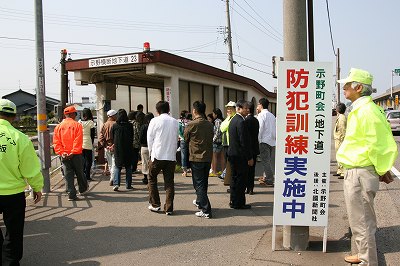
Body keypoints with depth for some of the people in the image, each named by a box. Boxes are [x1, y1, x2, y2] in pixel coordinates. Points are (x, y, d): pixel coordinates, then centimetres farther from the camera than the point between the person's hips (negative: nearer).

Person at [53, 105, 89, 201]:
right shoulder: (77, 125, -6)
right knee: (79, 173, 16)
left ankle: (71, 195, 4)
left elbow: (56, 142, -1)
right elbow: (78, 141, -15)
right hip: (76, 155, -2)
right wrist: (73, 152, -15)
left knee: (68, 175, 5)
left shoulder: (58, 127, 5)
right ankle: (83, 189, 34)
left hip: (64, 156, 2)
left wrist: (62, 153, -6)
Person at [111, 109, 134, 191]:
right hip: (128, 149, 0)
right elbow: (132, 137, 3)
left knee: (117, 167, 7)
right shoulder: (129, 125, -7)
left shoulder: (114, 125, -6)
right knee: (128, 167, 10)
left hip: (117, 149, 0)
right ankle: (128, 185, 13)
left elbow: (112, 138, 4)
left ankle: (116, 183, -8)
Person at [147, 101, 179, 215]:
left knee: (152, 179, 15)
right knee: (169, 182, 7)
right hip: (171, 156, 3)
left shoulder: (155, 121, -5)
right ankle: (169, 208, 8)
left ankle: (155, 204, 16)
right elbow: (176, 139, 8)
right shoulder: (175, 122, 4)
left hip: (157, 155, -3)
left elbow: (150, 138, 0)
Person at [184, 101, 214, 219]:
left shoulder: (191, 125, -13)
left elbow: (185, 139, 1)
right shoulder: (210, 125, 2)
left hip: (196, 158, -6)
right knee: (203, 183, 20)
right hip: (208, 157, 6)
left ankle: (206, 211, -4)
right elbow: (211, 139, 10)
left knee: (199, 184, -1)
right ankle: (200, 202, 40)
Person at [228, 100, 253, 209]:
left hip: (232, 154, 10)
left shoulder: (233, 120, 12)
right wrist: (249, 158, -15)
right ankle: (239, 203, 6)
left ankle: (233, 201, 24)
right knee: (241, 179, -1)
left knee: (235, 178, 16)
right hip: (240, 155, -10)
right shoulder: (241, 122, -18)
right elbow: (244, 142, -20)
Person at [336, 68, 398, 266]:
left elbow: (378, 144, -23)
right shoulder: (359, 109, 14)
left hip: (360, 174, -11)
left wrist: (382, 170, -11)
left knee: (361, 222, 1)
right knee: (361, 220, 22)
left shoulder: (367, 111, -19)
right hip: (355, 172, 11)